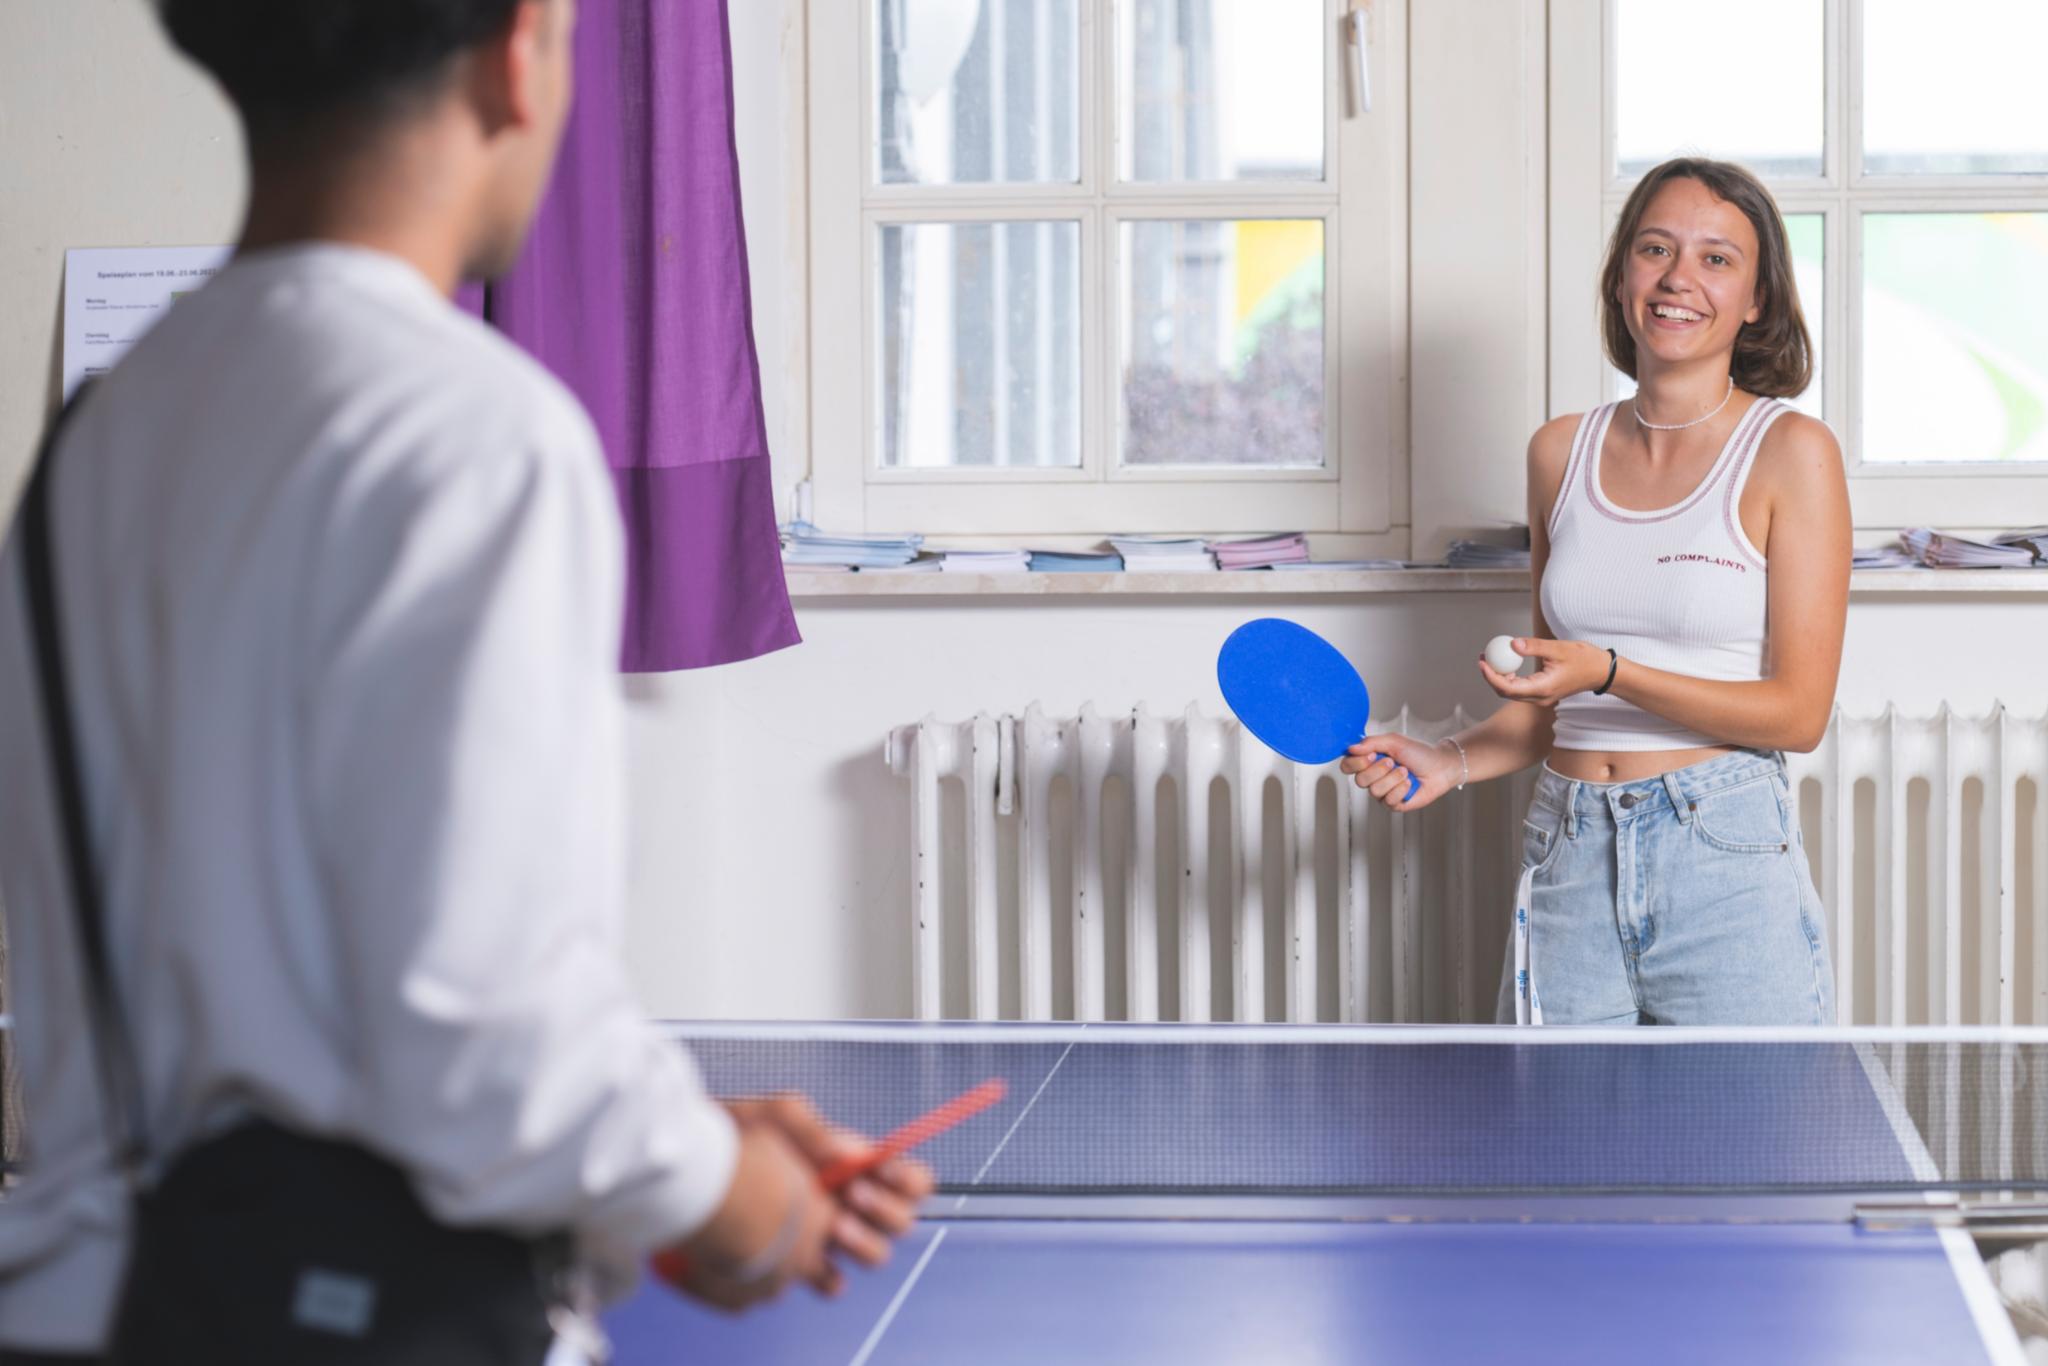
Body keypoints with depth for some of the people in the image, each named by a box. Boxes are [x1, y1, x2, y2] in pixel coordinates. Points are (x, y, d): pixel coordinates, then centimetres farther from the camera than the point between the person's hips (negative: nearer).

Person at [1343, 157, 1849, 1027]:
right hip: (1568, 864, 4)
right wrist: (1454, 762, 2)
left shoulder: (1788, 452, -3)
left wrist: (1611, 674, -17)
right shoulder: (1561, 453, 11)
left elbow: (1799, 712, -7)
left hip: (1728, 864, -4)